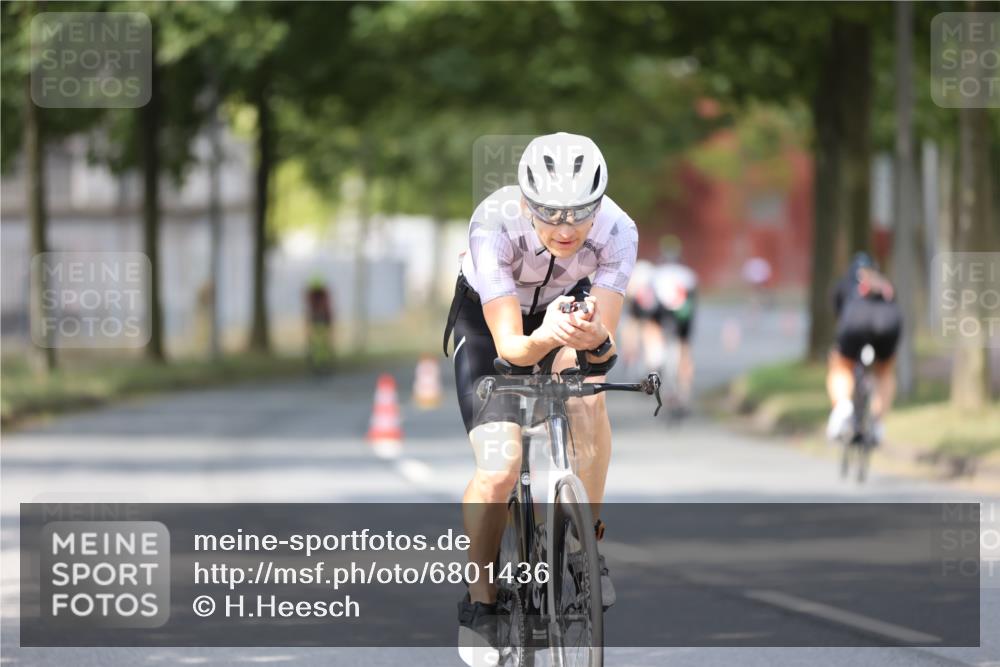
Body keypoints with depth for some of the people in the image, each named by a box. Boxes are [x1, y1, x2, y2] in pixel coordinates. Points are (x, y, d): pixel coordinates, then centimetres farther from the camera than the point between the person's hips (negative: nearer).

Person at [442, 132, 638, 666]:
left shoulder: (617, 231, -32)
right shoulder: (494, 225, -38)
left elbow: (605, 345, -33)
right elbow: (508, 345, -38)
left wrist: (593, 339, -57)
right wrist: (542, 340, -59)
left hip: (567, 304, 2)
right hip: (489, 316, -2)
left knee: (587, 395, -31)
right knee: (498, 471, -17)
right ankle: (480, 600, 6)